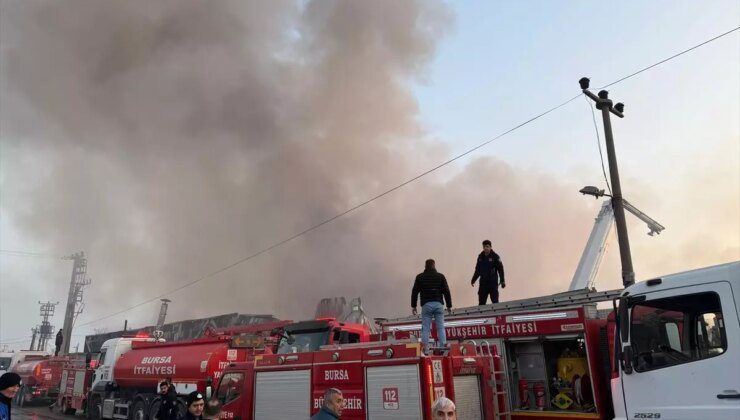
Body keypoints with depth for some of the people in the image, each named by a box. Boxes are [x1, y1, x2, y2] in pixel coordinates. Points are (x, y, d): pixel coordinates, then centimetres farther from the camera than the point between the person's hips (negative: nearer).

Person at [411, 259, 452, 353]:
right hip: (438, 304, 1)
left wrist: (413, 306, 13)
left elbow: (414, 292, 6)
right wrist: (449, 305, 11)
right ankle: (443, 347, -1)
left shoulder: (420, 277, 6)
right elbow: (446, 292, 5)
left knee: (425, 328, 2)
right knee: (441, 327, 4)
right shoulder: (440, 276, 7)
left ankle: (425, 348, -3)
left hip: (426, 305, 0)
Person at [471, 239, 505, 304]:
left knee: (495, 301, -1)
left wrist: (502, 281, -12)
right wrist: (473, 280, 14)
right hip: (483, 283, 4)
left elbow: (500, 269, -7)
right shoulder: (480, 256, 9)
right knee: (481, 302, 5)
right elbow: (477, 270, 17)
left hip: (493, 282, -4)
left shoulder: (495, 256, -5)